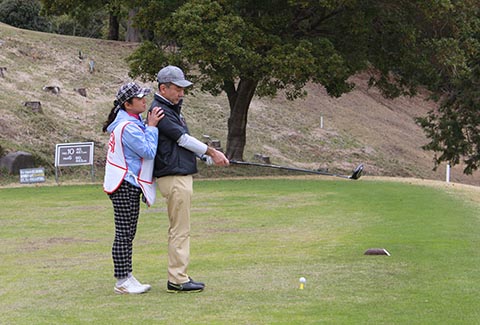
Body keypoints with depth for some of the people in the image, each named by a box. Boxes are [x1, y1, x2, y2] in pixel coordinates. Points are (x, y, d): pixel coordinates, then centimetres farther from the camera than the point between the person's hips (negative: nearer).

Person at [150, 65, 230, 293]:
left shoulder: (172, 109, 19)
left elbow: (185, 143, 19)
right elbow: (183, 138, -13)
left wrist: (211, 158, 9)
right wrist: (211, 152, -4)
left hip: (182, 176, 11)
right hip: (173, 178, -11)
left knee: (179, 230, 12)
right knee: (180, 230, -9)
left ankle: (178, 276, 16)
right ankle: (177, 280, -6)